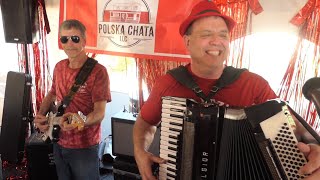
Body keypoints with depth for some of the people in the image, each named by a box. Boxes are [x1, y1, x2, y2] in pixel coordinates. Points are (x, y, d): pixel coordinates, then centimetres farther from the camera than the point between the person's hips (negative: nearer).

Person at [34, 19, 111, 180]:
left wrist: (81, 121, -41)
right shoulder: (59, 67, 3)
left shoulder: (98, 71, -19)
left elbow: (100, 112, -21)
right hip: (59, 144, 7)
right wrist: (40, 115, 3)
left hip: (84, 147, -6)